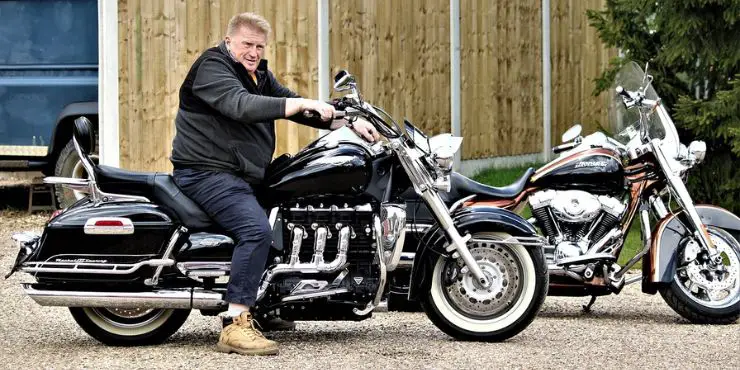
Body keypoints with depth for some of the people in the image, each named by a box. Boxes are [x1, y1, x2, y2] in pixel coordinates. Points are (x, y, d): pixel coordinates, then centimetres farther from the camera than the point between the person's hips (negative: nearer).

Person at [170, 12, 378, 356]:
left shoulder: (259, 75, 17)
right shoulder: (212, 66, -12)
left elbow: (290, 104, 15)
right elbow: (241, 105, -29)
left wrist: (350, 123, 3)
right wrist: (303, 104, -35)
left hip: (243, 175, 10)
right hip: (207, 172, -10)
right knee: (257, 229, -29)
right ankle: (235, 326, -32)